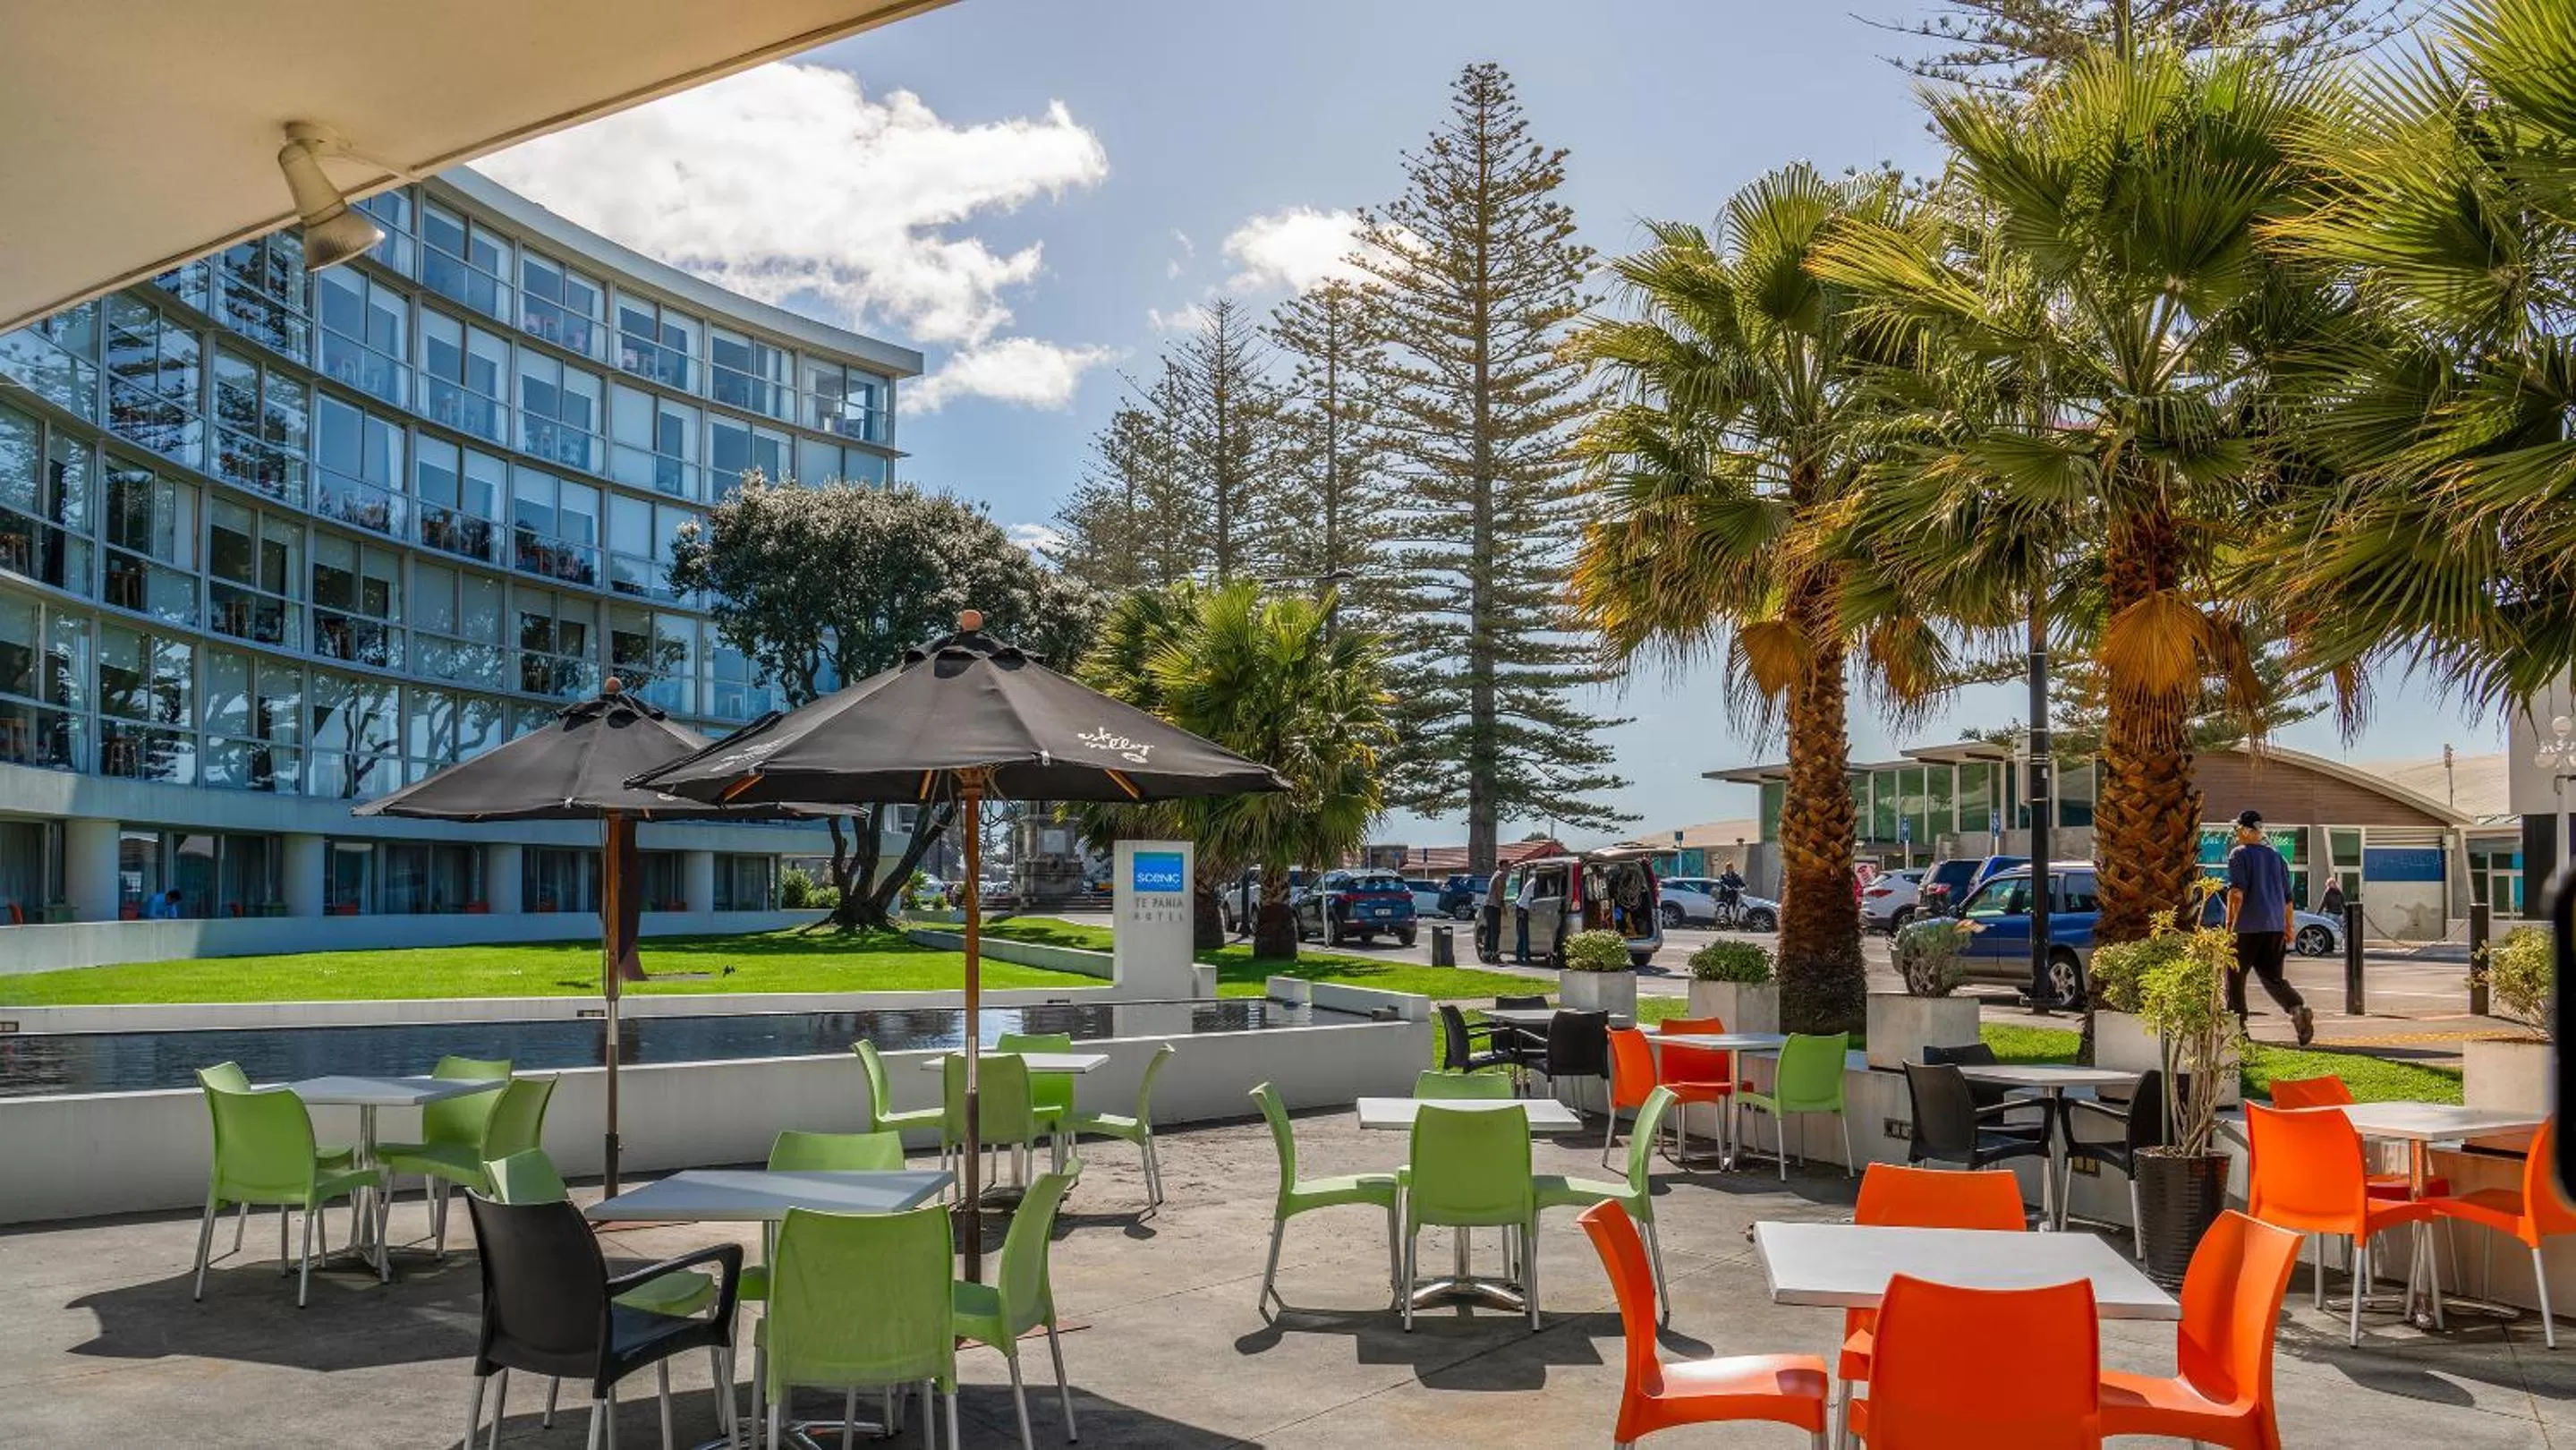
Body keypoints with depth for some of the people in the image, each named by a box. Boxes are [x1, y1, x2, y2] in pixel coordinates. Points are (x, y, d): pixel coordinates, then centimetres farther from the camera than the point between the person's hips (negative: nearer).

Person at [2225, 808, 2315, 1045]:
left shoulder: (2240, 855, -5)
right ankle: (2298, 1009, -16)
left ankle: (2237, 1025, 7)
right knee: (2272, 976, 9)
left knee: (2234, 976, 5)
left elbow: (2237, 892, -16)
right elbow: (2287, 897, 19)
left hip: (2248, 927, -6)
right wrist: (2288, 927, 25)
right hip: (2275, 926, 6)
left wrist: (2230, 925, -16)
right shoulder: (2276, 856, 16)